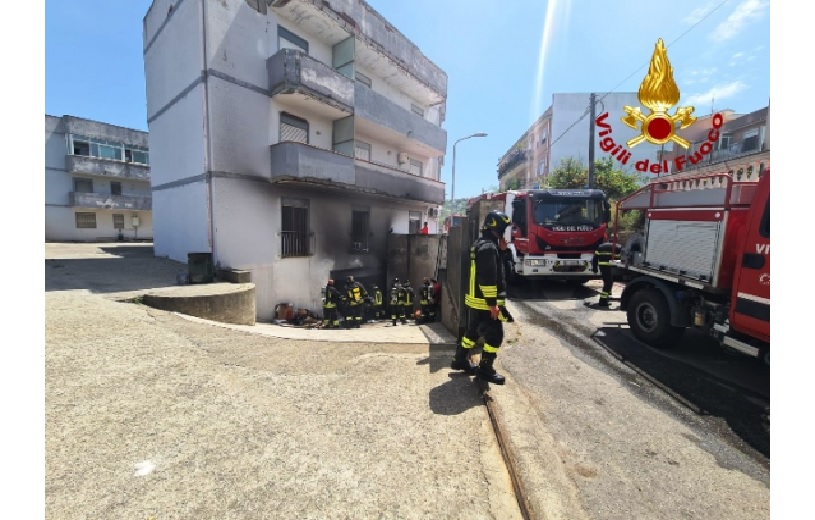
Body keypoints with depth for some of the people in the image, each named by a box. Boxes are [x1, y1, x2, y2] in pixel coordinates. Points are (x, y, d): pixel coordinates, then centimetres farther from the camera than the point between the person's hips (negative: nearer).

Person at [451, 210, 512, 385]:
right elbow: (488, 278, -25)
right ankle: (485, 370, 13)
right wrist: (493, 303, -23)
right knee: (494, 335, 2)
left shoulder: (480, 244, 13)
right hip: (485, 302, -10)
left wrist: (501, 250, 7)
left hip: (475, 299, 10)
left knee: (473, 331, 20)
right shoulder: (489, 247, -19)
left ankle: (460, 360, 32)